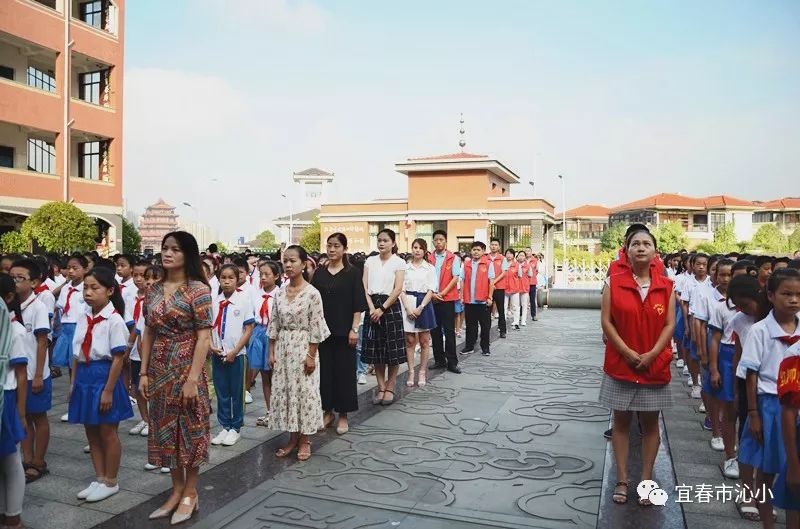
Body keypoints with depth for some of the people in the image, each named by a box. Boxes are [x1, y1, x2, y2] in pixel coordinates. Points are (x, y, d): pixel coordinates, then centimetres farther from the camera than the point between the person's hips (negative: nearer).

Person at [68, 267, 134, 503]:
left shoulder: (114, 320, -15)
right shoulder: (84, 318, 6)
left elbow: (118, 358, -16)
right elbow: (77, 353, 13)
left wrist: (108, 390, -16)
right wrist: (74, 382, 11)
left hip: (104, 375, -7)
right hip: (84, 376, 7)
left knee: (107, 433, 6)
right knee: (91, 432, 16)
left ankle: (110, 482, 22)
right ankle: (100, 478, 31)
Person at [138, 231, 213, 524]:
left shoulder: (198, 289, -12)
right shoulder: (153, 289, 6)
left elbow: (203, 336, -15)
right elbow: (148, 332, 9)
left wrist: (193, 378, -19)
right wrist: (144, 372, 5)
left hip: (186, 368, -6)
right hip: (159, 370, 6)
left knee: (189, 429, 6)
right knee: (165, 429, 13)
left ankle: (190, 492, 23)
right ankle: (177, 490, 29)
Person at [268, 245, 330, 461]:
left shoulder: (312, 293, -12)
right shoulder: (280, 293, 4)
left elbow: (316, 327, -12)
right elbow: (274, 324, 9)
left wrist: (311, 356, -13)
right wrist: (271, 351, 6)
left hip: (303, 347, -5)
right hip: (282, 348, 5)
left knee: (304, 392, 2)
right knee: (283, 391, 9)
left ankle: (304, 440, 18)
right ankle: (293, 438, 24)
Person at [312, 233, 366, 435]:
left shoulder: (353, 272, -2)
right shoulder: (319, 272, 6)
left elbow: (358, 303, -5)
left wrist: (354, 329, -11)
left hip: (343, 331, -3)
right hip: (322, 329, 3)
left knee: (344, 371, 3)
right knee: (324, 370, 7)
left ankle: (343, 414, 15)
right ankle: (328, 411, 22)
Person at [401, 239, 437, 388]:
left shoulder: (430, 268, 4)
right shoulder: (405, 267, 5)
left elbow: (431, 290, -2)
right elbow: (402, 289, 2)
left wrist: (420, 307, -12)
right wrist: (407, 308, -10)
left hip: (424, 304, 0)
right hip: (408, 304, 0)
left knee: (424, 341, 5)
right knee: (410, 341, 3)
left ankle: (422, 373, 14)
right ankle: (411, 373, 10)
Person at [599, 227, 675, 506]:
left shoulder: (666, 286, 0)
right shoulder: (614, 282, -5)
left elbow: (669, 324, -2)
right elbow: (606, 321, -7)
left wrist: (651, 354, -14)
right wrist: (628, 353, -14)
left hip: (655, 366, 1)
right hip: (620, 365, -1)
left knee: (650, 424, 10)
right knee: (621, 422, 8)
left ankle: (646, 480, 24)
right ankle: (622, 480, 19)